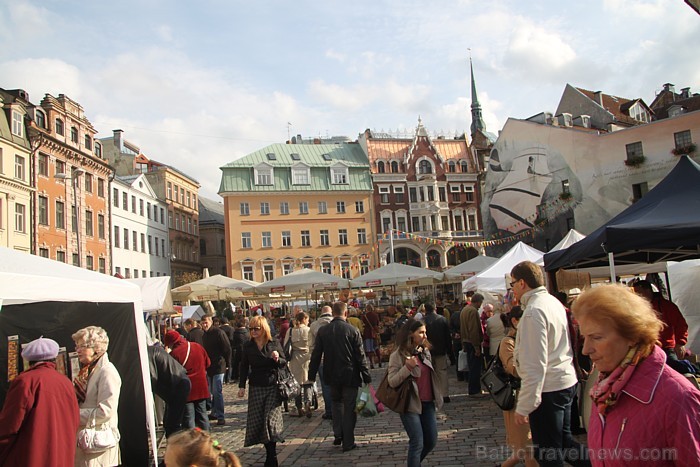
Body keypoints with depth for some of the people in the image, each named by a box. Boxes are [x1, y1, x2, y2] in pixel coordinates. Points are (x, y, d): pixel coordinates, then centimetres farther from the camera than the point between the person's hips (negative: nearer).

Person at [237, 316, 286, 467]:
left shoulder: (274, 343, -2)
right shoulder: (248, 346, 3)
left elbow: (284, 363, 3)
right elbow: (244, 367, 8)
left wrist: (277, 359, -19)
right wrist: (241, 386, 4)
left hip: (273, 387, -2)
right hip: (256, 388, 3)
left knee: (271, 419, -8)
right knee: (258, 421, 2)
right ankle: (270, 452, 17)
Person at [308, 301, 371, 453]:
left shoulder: (322, 331, -4)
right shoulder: (352, 331, -12)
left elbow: (316, 355, 1)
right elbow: (360, 356, -9)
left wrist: (312, 374, 10)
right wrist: (366, 376, -2)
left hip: (332, 375, 3)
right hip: (350, 375, -3)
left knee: (337, 402, 24)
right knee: (349, 408, 7)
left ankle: (338, 434, 18)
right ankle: (348, 443, 12)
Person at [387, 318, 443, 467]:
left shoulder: (425, 351, 7)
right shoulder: (398, 355, -12)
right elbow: (392, 382, -16)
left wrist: (436, 398, 17)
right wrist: (407, 367, -27)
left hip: (428, 403, 7)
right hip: (411, 404, -6)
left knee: (431, 441, 12)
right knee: (417, 443, -5)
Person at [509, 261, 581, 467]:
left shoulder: (533, 311, -22)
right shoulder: (554, 302, 8)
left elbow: (534, 365, -24)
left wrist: (523, 406, -20)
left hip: (547, 388, -9)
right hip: (566, 381, 9)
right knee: (563, 440, 24)